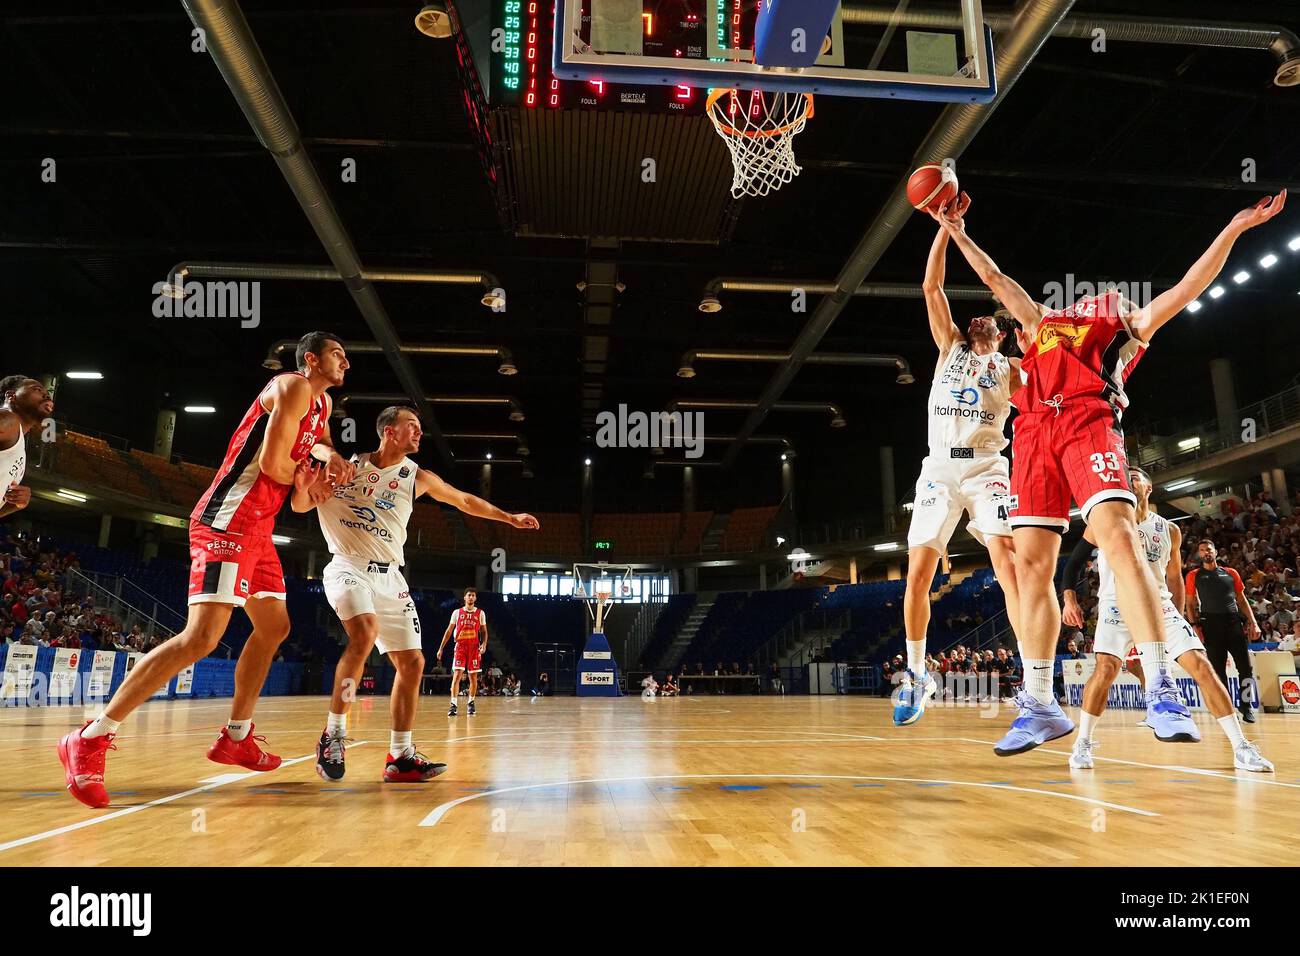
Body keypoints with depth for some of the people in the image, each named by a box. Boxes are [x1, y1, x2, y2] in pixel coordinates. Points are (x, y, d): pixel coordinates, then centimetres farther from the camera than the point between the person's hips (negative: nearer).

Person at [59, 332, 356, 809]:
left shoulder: (321, 402, 19)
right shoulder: (293, 386, -10)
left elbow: (318, 440, 40)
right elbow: (272, 462, -19)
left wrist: (331, 457, 17)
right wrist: (300, 476, 2)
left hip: (257, 528, 11)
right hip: (227, 521, -11)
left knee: (274, 629, 14)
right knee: (202, 636, -18)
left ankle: (236, 738, 25)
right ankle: (89, 740, -10)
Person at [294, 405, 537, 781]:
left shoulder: (417, 477, 7)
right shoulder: (347, 465, -1)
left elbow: (464, 500, 19)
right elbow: (299, 505, 3)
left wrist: (510, 518, 24)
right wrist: (307, 485, -20)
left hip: (389, 576, 5)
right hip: (348, 567, -5)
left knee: (412, 662, 0)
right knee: (365, 633, -32)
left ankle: (400, 756, 11)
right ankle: (333, 733, -17)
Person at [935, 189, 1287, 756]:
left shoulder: (1128, 325, 27)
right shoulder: (1042, 323, 35)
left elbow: (1189, 287, 17)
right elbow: (994, 277, 41)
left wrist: (1235, 227, 8)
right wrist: (956, 232, 44)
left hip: (1089, 422, -3)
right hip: (1035, 432, 3)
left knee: (1118, 538, -25)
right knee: (1031, 565, -6)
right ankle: (1039, 705, -2)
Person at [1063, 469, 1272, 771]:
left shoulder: (1169, 530, 10)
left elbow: (1174, 578, 20)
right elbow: (1075, 558, 3)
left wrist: (1179, 616, 14)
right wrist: (1069, 596, -9)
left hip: (1160, 605, 3)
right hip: (1118, 604, -3)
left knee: (1201, 665, -8)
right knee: (1106, 668, -21)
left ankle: (1241, 747, 2)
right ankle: (1083, 743, -7)